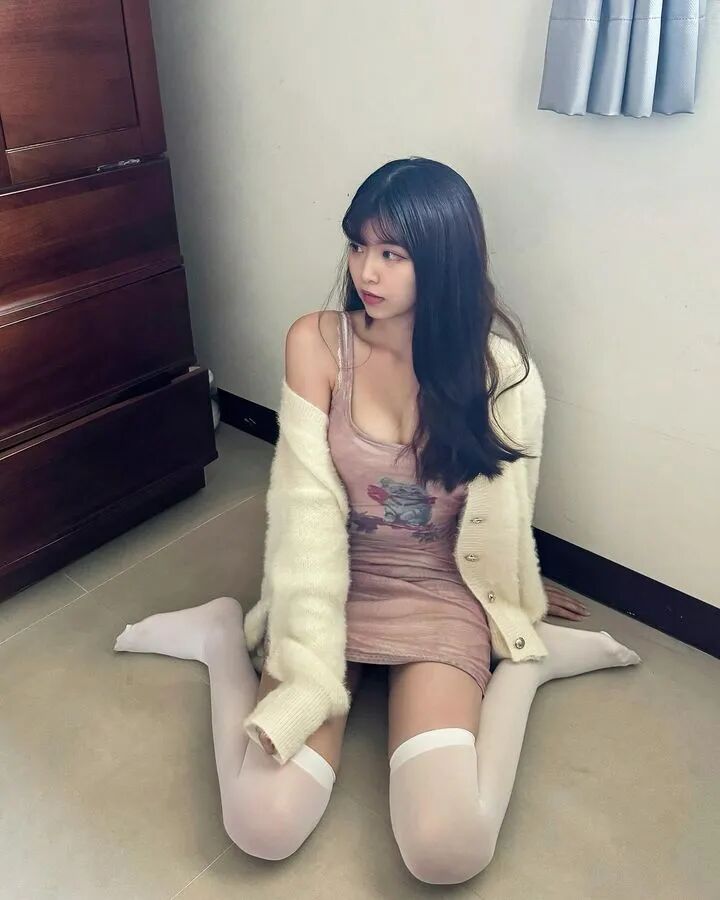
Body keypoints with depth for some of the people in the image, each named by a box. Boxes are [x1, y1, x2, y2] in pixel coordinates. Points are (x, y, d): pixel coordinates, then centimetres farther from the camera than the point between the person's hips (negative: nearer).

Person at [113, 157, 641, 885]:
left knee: (447, 852, -19)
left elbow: (503, 515, 2)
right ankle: (222, 634, 10)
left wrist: (522, 620, 17)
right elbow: (308, 510, -16)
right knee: (262, 827, -14)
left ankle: (526, 664, 4)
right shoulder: (316, 343, -12)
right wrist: (305, 670, -23)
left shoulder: (496, 365, -12)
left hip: (440, 601, 0)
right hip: (334, 588, 1)